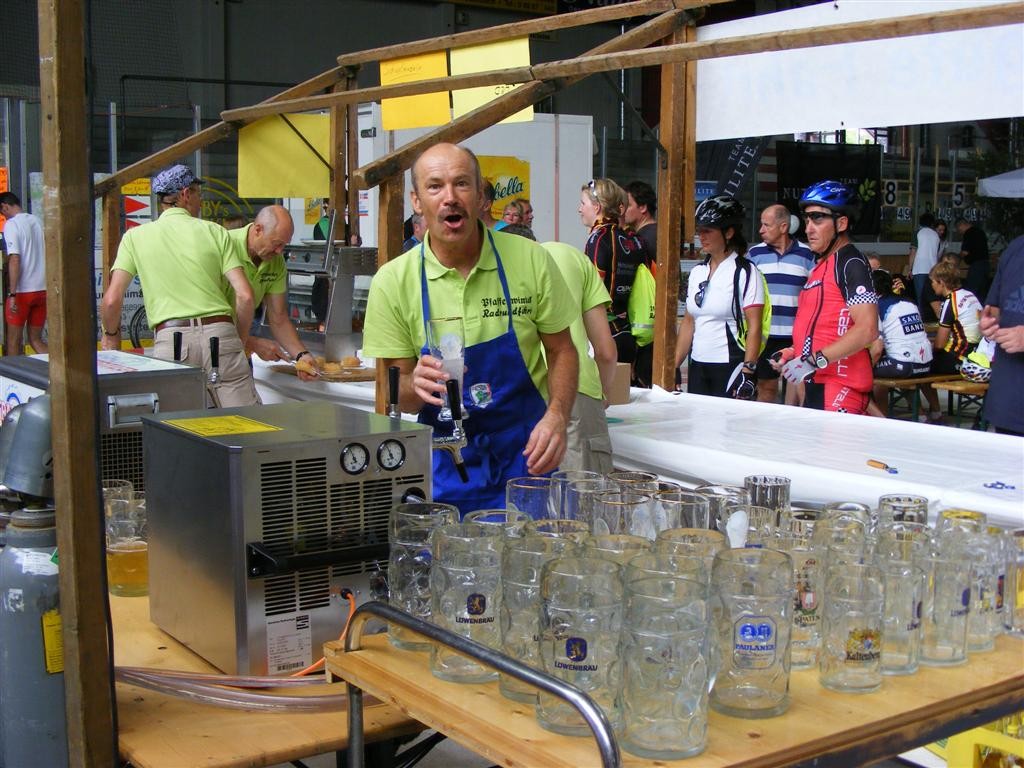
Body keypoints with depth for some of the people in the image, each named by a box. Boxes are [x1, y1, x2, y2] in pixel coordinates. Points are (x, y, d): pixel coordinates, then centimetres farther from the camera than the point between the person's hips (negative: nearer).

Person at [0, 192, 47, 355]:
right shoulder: (38, 221, 9)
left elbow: (14, 260, -18)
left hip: (22, 291, -6)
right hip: (42, 290, 6)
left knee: (14, 340, 7)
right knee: (35, 339, 12)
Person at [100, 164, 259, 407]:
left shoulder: (135, 237, 12)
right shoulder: (215, 231, 10)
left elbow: (112, 300, 5)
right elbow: (245, 296, 3)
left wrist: (111, 335, 25)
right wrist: (240, 342, 18)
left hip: (170, 339, 1)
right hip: (219, 332, -1)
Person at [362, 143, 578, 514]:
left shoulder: (530, 260, -5)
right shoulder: (392, 282, -5)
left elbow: (561, 351, 5)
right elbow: (396, 396, -1)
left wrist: (557, 416, -12)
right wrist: (415, 385, -24)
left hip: (524, 455, 0)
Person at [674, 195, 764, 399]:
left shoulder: (746, 272, -6)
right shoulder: (697, 272, 13)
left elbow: (754, 327, -12)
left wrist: (748, 371, -18)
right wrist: (674, 366, 11)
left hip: (730, 367, -6)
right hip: (697, 367, 6)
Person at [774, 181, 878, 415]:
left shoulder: (851, 264, -12)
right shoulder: (822, 264, 18)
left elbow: (867, 330, -22)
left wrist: (814, 360, -23)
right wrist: (794, 352, 14)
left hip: (841, 387, -10)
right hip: (817, 384, 10)